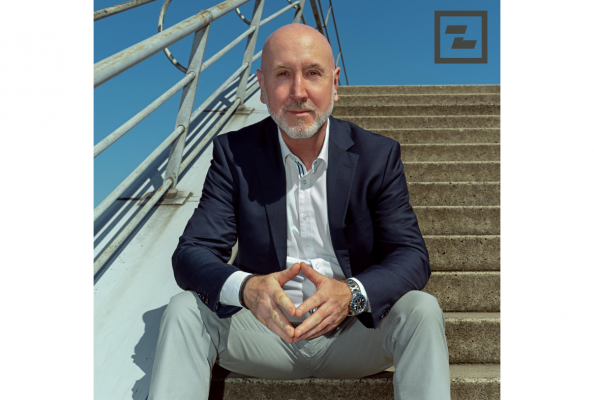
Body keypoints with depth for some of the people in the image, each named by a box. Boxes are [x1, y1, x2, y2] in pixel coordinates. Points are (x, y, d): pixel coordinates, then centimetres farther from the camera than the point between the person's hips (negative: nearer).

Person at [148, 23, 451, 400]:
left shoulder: (378, 155, -5)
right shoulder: (234, 153, -5)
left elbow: (412, 255, -9)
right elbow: (192, 253, -10)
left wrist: (351, 293, -31)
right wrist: (245, 287, -34)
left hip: (353, 331, 1)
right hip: (264, 329, 0)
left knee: (422, 310, -26)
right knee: (185, 310, -23)